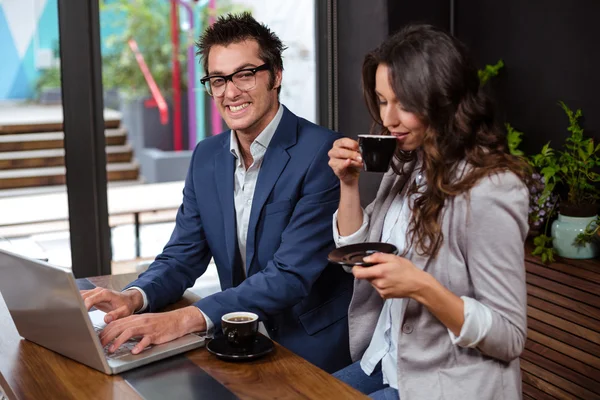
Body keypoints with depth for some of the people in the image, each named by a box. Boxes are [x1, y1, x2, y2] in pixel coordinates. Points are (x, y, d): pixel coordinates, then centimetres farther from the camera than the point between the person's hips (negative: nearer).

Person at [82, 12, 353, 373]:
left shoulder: (322, 152, -16)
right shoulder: (206, 157, 6)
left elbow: (291, 275, -23)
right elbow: (183, 255, 7)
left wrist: (185, 319, -32)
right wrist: (134, 298, -15)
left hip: (312, 353, -6)